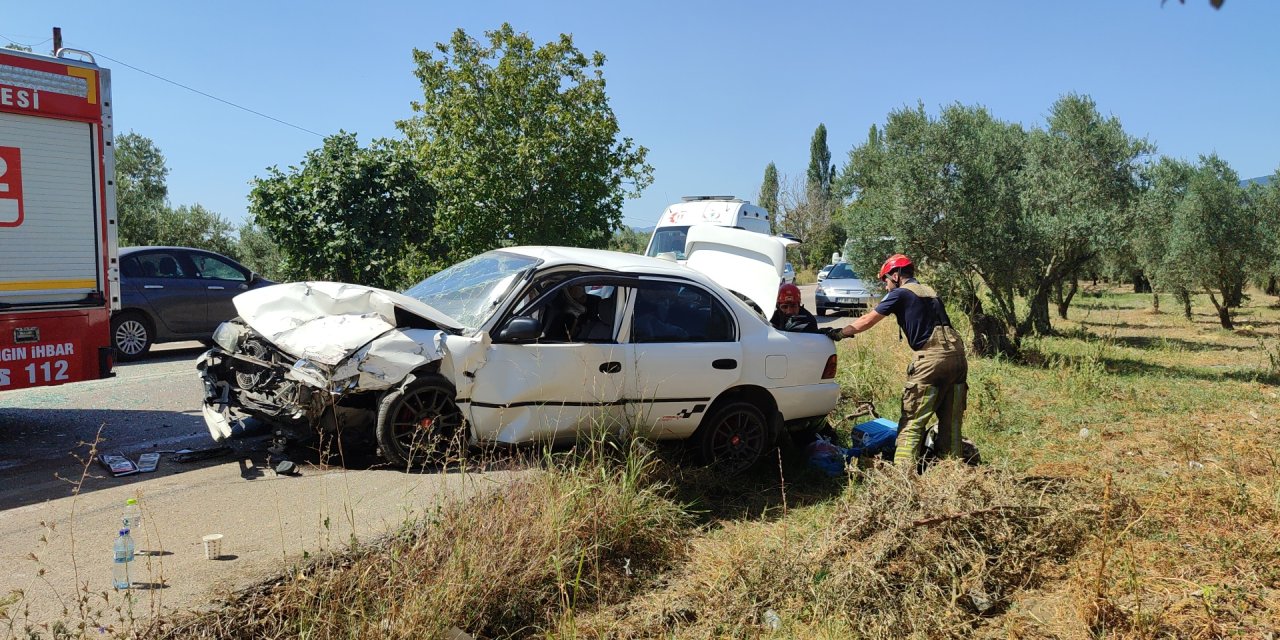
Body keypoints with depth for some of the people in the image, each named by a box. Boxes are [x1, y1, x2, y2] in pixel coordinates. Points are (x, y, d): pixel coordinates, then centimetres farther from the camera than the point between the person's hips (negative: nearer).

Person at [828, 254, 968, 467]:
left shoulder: (901, 294, 2)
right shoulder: (931, 293, 24)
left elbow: (866, 321, 5)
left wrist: (839, 333, 16)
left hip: (931, 358, -7)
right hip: (957, 355, 7)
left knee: (912, 420, -5)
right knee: (951, 420, 11)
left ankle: (903, 468, -10)